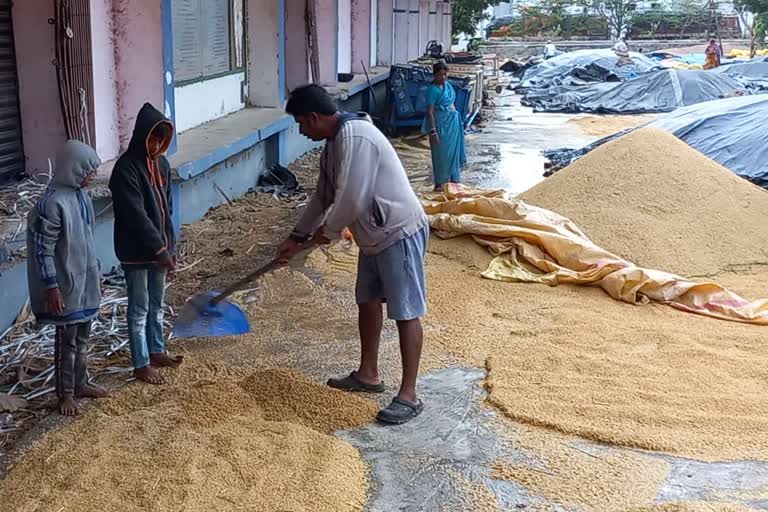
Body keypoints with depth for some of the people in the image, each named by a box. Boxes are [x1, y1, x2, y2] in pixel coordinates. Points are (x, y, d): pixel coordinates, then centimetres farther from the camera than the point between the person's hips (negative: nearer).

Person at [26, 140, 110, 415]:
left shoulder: (80, 194, 4)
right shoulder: (52, 204, -23)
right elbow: (42, 250, -20)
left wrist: (95, 274, 18)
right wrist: (51, 288, -19)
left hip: (85, 280, 8)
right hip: (66, 284, -8)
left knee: (82, 337, 19)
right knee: (67, 340, 6)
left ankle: (80, 383, 34)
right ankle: (65, 393, 20)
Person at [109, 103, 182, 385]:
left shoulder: (161, 164, 5)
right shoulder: (126, 168, -20)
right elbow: (136, 215, -24)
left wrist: (169, 246, 10)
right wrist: (159, 249, -23)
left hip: (158, 248, 7)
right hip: (136, 251, -7)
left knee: (156, 304, 19)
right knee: (139, 308, 4)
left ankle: (157, 351, 35)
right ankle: (141, 364, 15)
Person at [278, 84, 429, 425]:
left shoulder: (354, 137, -23)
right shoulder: (335, 141, 10)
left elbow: (351, 200, -26)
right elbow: (323, 196, 20)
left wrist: (328, 231, -7)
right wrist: (297, 238, 22)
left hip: (400, 233, -11)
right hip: (375, 236, 11)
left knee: (405, 312, -5)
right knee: (367, 301, 19)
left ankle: (409, 396, 2)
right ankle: (368, 374, 34)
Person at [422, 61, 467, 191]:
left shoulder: (448, 85, 7)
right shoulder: (432, 90, -16)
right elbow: (429, 112, -18)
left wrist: (458, 121, 19)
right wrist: (433, 131, -23)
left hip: (453, 123, 8)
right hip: (441, 125, -8)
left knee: (453, 151, 14)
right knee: (441, 153, 0)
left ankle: (454, 179, 26)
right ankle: (439, 184, 10)